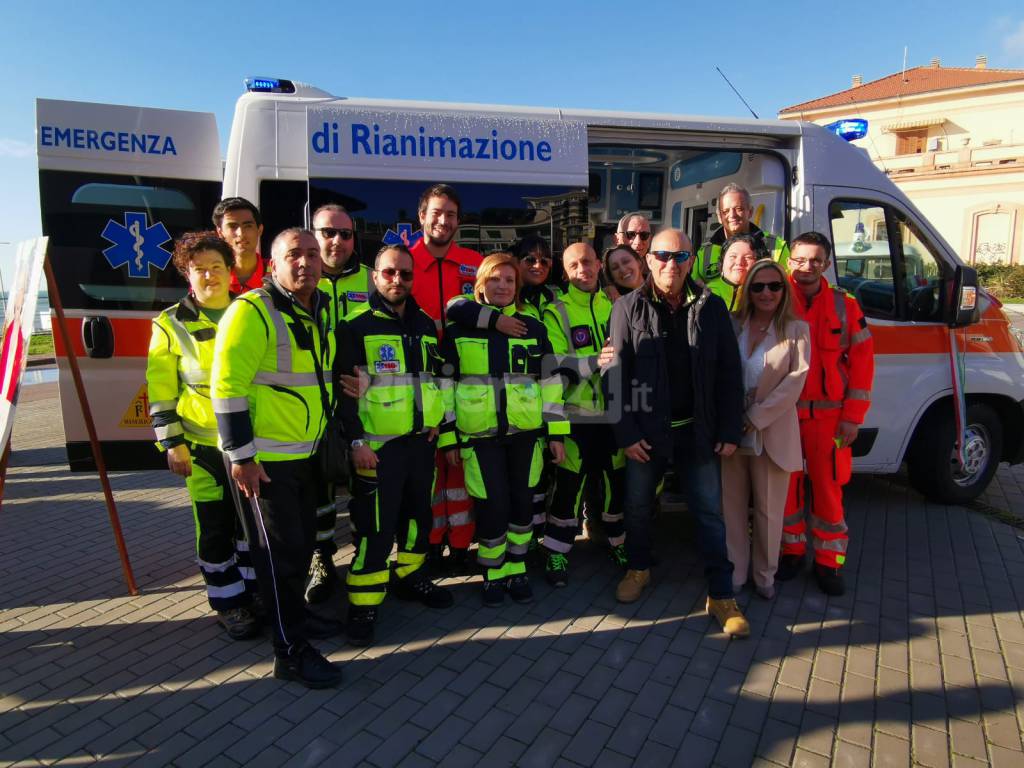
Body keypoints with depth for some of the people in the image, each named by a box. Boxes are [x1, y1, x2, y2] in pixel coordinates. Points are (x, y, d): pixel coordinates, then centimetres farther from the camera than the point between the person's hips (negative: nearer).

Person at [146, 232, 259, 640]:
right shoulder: (172, 324, -2)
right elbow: (160, 388, -2)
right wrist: (172, 442, -7)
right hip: (203, 445, -2)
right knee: (215, 528, 6)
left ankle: (253, 588, 32)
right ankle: (229, 602, 22)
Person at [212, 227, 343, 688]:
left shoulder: (320, 311, 9)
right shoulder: (252, 311, -17)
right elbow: (226, 384, -20)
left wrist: (330, 439, 20)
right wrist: (241, 455, -19)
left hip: (305, 454, 8)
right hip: (263, 458, -8)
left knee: (302, 541, 20)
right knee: (280, 550, 0)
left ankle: (296, 615, 40)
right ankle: (290, 653, 14)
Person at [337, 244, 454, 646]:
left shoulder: (425, 324, 12)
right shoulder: (356, 325, -7)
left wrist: (437, 421, 12)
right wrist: (357, 440, -16)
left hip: (421, 441, 6)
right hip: (377, 445, -6)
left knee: (418, 514, 17)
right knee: (375, 526, -3)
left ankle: (409, 577, 36)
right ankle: (363, 603, 12)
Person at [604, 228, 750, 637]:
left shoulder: (711, 307, 0)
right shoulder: (628, 307, -3)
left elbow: (729, 373, 0)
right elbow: (615, 374, -6)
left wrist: (729, 432, -4)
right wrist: (626, 432, -11)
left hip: (698, 431, 1)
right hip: (646, 431, 0)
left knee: (710, 512, 6)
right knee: (637, 505, 14)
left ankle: (721, 595, 20)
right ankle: (638, 569, 38)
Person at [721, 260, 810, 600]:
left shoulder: (796, 330, 0)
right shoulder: (731, 325, 4)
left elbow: (796, 380, -9)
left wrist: (755, 417, -15)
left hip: (773, 434, -1)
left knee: (768, 510, 9)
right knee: (732, 506, 9)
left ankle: (765, 575, 28)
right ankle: (733, 574, 25)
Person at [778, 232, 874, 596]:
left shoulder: (845, 306, 0)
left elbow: (862, 361, 1)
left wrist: (852, 416, -4)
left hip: (829, 415, 0)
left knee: (828, 486, 7)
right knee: (787, 484, 10)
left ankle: (828, 562, 22)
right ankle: (791, 551, 28)